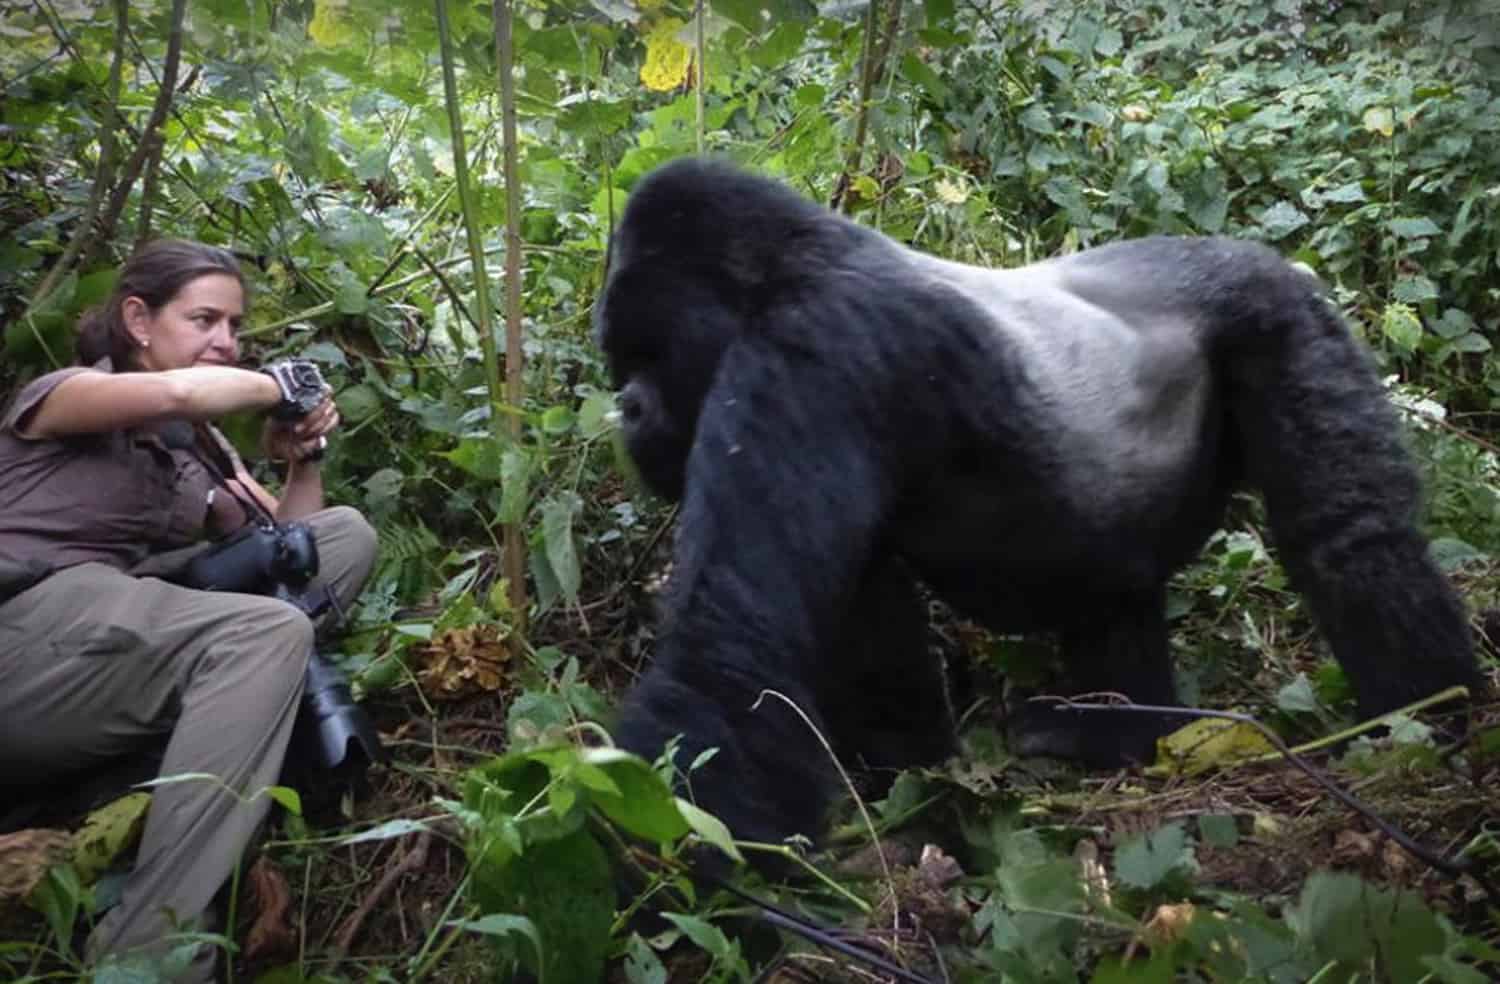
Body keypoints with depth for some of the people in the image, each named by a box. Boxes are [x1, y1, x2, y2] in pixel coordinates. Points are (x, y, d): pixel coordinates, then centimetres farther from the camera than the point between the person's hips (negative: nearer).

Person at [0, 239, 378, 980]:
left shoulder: (199, 444, 23)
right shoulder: (62, 393, 3)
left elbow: (292, 541, 22)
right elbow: (178, 391, -21)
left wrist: (303, 456, 6)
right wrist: (278, 384, -3)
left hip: (127, 647, 7)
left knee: (348, 533, 1)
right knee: (270, 632, -32)